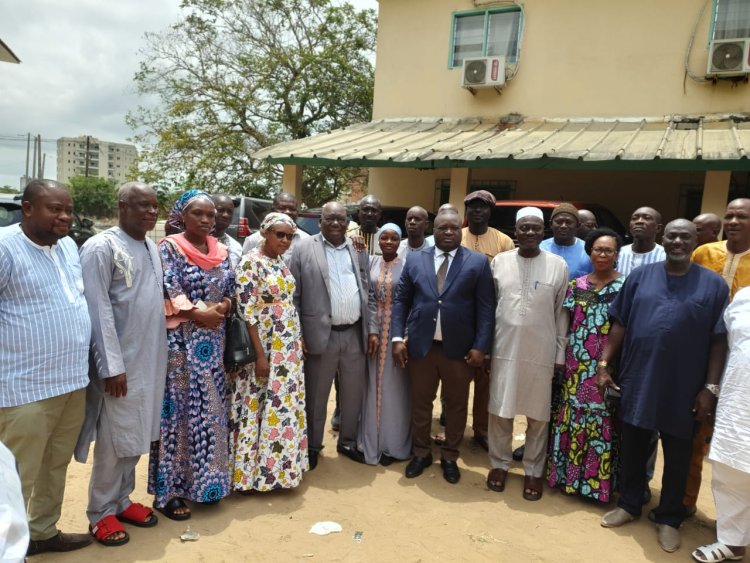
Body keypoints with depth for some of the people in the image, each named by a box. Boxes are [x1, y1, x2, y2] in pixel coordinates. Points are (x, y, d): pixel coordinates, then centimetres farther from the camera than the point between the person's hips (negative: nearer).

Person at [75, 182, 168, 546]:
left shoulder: (153, 248, 10)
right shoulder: (101, 248, -12)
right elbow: (98, 312, -16)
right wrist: (112, 365, -18)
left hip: (150, 360, 7)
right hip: (120, 361, -7)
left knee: (135, 436, 17)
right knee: (113, 440, 5)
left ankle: (121, 499, 33)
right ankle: (101, 512, 23)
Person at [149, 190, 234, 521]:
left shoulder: (221, 252, 11)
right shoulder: (169, 248, -5)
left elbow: (230, 291, 11)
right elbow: (169, 292, -13)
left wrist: (220, 309, -9)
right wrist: (199, 314, -15)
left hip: (212, 343, 6)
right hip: (180, 342, -6)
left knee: (211, 412, 11)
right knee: (178, 413, 0)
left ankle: (205, 481, 25)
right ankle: (169, 490, 12)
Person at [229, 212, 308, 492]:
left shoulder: (282, 263, 11)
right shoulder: (251, 263, -13)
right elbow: (247, 311, -17)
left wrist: (297, 342, 13)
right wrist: (260, 355, -20)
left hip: (288, 348, 8)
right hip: (264, 348, -8)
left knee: (285, 406, 13)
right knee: (261, 407, 2)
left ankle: (278, 465, 28)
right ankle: (254, 471, 17)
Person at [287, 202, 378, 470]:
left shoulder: (358, 250, 10)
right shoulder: (304, 249, -2)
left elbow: (368, 294, 11)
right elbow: (294, 296, -4)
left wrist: (372, 328, 4)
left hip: (355, 334, 4)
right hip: (321, 334, -3)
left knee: (354, 394, 14)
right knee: (316, 396, 10)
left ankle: (348, 442, 34)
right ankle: (312, 446, 29)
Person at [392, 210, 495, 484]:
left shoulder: (478, 262, -1)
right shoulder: (415, 260, 5)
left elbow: (486, 308, -3)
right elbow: (400, 300, 6)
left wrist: (480, 346, -10)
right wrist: (397, 337, -3)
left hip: (459, 348, -1)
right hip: (421, 345, 1)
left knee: (456, 404, 11)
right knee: (420, 402, 13)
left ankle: (449, 457, 30)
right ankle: (421, 453, 32)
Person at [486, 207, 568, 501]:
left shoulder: (558, 265, -2)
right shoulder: (499, 261, 2)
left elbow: (562, 313, 2)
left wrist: (560, 354, 1)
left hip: (541, 352, -1)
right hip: (504, 349, 1)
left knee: (538, 415, 9)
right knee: (500, 410, 10)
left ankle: (534, 471, 26)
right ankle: (499, 463, 28)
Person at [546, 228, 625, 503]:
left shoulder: (626, 286, -2)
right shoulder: (576, 285, 7)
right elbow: (565, 324, 8)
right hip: (577, 365, 3)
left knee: (602, 422, 4)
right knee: (573, 418, 9)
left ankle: (597, 480, 18)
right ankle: (568, 475, 22)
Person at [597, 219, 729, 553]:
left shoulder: (714, 284, 0)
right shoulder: (640, 276, 4)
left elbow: (719, 340, -2)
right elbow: (619, 324, 4)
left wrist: (710, 387, -6)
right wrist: (603, 364, -1)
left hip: (684, 387, -1)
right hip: (637, 380, 2)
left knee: (677, 455, 12)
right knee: (631, 447, 13)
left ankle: (668, 519, 29)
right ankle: (629, 505, 32)